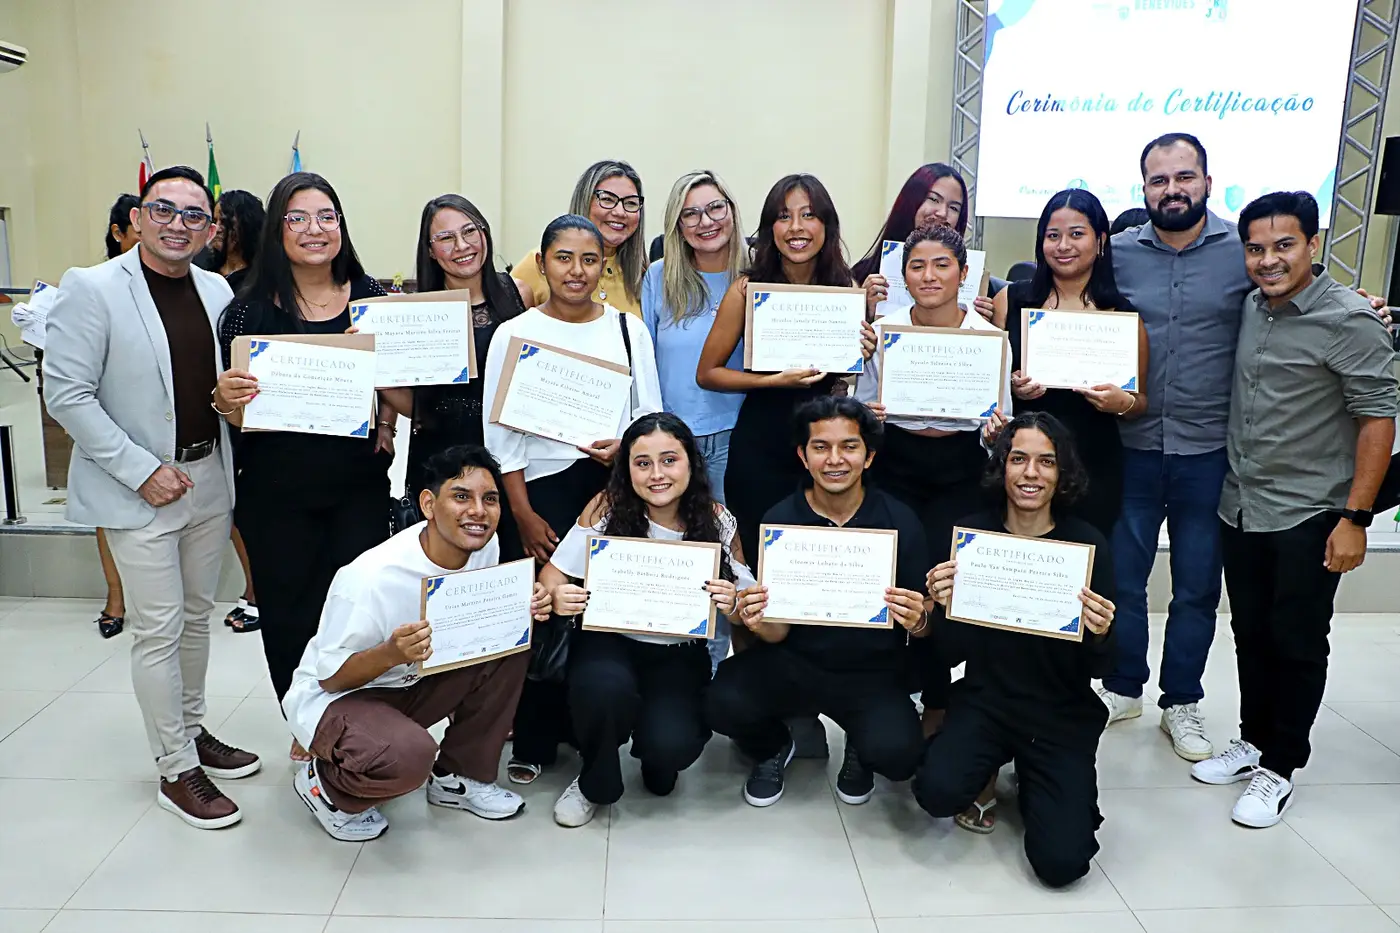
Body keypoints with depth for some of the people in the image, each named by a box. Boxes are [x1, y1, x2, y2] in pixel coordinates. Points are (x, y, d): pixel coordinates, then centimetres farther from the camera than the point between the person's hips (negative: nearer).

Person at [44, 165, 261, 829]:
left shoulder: (216, 290, 6)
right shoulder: (91, 289, -10)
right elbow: (67, 396, -13)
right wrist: (141, 470, -16)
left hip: (209, 480, 6)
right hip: (140, 488, -5)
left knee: (197, 615, 17)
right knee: (158, 630, 2)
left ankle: (192, 729, 35)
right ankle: (176, 769, 15)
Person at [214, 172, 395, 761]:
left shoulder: (372, 298, 2)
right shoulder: (249, 310, -1)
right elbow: (237, 412, 2)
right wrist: (225, 399, -20)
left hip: (359, 485, 1)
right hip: (277, 492, 0)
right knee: (290, 612, 9)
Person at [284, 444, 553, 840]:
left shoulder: (486, 547, -13)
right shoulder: (372, 577, -31)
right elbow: (329, 676, -21)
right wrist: (391, 653, -41)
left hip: (413, 681, 7)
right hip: (332, 697, -7)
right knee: (409, 755, -35)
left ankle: (458, 776, 4)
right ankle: (323, 783, 0)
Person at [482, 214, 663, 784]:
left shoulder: (628, 328, 8)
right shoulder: (515, 333, 2)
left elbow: (651, 413, 9)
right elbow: (500, 432, 0)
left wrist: (626, 449, -12)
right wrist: (525, 515, -5)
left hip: (617, 486, 2)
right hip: (545, 489, -2)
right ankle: (534, 743, 15)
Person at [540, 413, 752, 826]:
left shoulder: (716, 521, -9)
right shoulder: (608, 507, -12)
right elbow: (552, 575, -9)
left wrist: (732, 606, -27)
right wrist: (556, 598, -33)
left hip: (679, 655, 1)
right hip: (610, 641, 0)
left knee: (671, 744, -24)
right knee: (604, 685, -34)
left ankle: (657, 758, 19)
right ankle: (595, 785, 1)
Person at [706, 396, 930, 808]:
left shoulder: (899, 521, -7)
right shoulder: (779, 519, -6)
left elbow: (925, 625, -2)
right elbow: (778, 632, -3)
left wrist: (917, 620, -27)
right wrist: (759, 623, -27)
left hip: (873, 671, 0)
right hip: (794, 663, 1)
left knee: (896, 753, -28)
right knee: (724, 703, -26)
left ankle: (859, 747, 13)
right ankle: (773, 747, 12)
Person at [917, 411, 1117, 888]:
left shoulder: (1087, 543, -8)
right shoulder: (971, 532, -7)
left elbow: (1099, 669, -5)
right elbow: (958, 651, -4)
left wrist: (1099, 636, -27)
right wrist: (944, 608, -24)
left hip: (1063, 714, 0)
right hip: (985, 701, 1)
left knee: (1061, 861, -14)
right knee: (938, 791, -26)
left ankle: (1049, 781, 20)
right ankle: (987, 769, 11)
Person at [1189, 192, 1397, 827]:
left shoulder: (1348, 320, -13)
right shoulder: (1249, 308, 5)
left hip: (1307, 516, -6)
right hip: (1241, 507, 6)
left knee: (1297, 645, 6)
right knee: (1251, 633, 16)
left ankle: (1279, 769, 20)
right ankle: (1253, 742, 33)